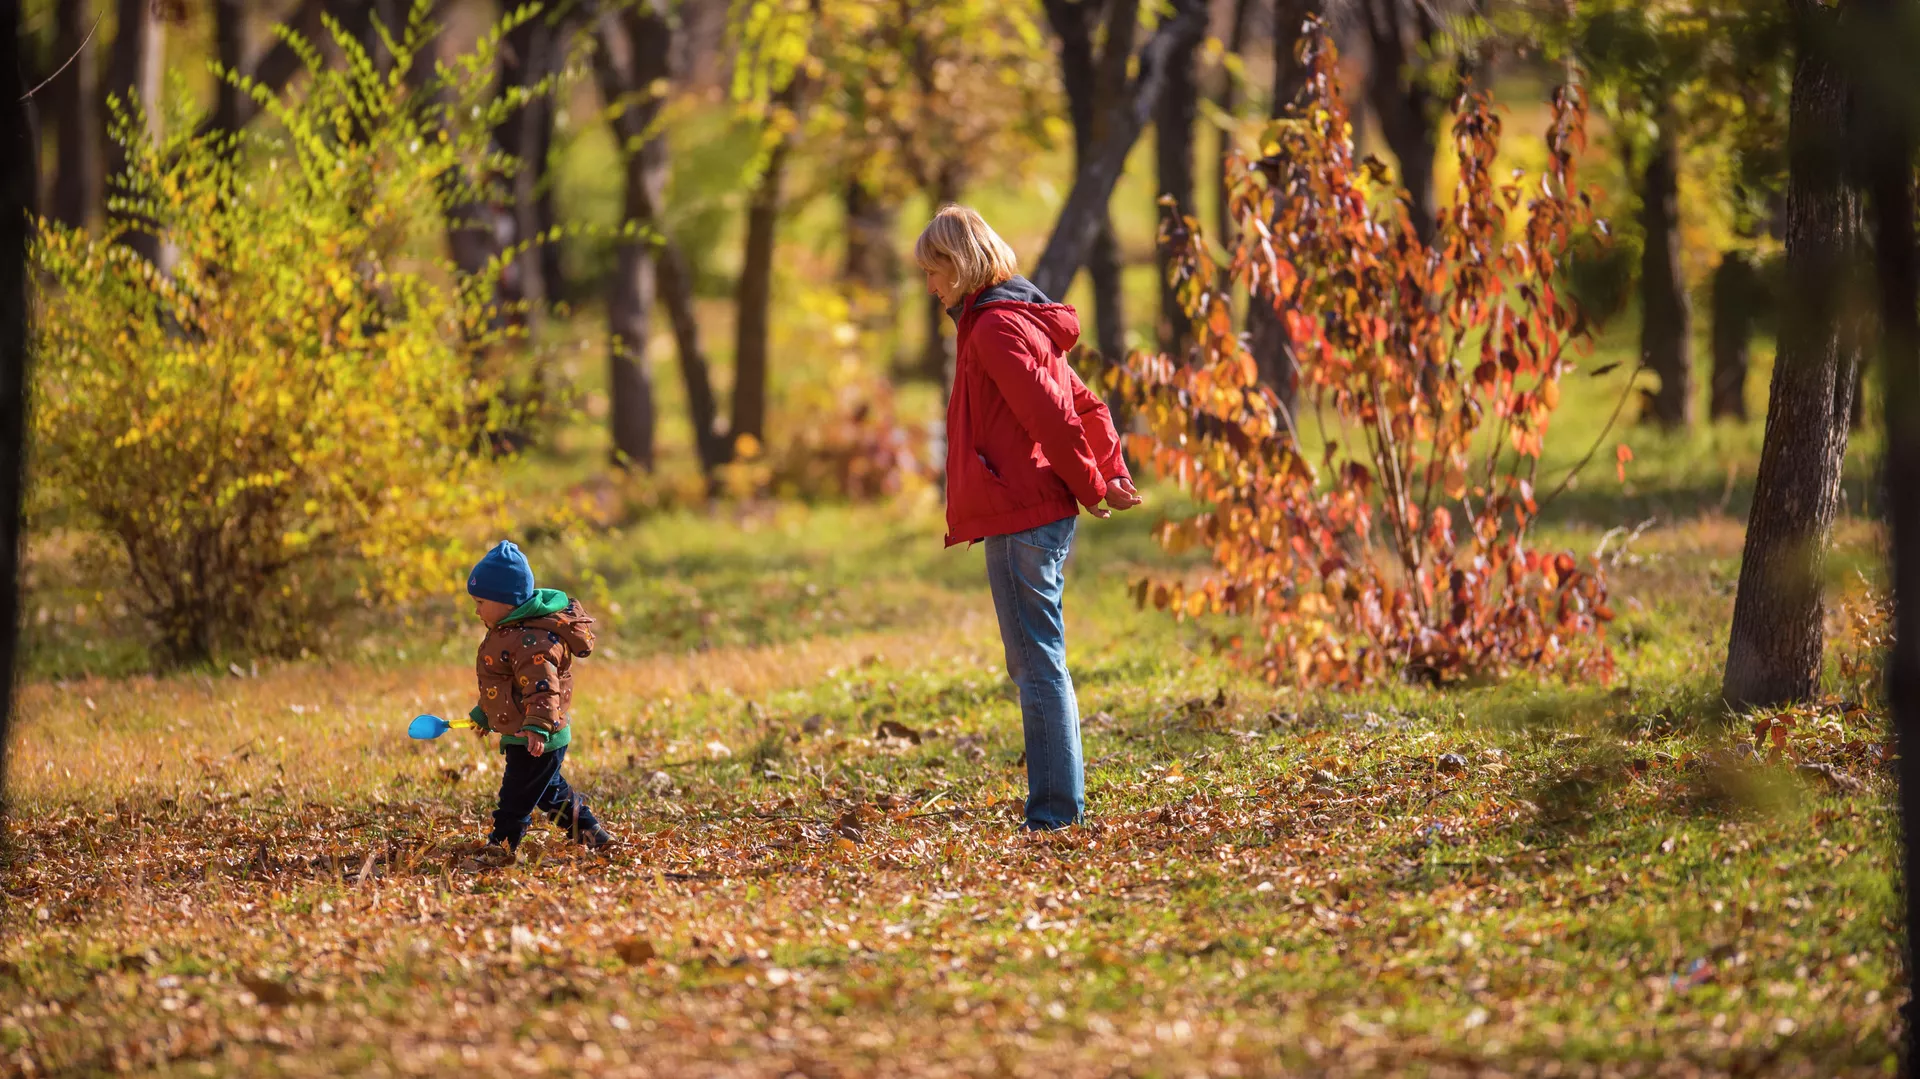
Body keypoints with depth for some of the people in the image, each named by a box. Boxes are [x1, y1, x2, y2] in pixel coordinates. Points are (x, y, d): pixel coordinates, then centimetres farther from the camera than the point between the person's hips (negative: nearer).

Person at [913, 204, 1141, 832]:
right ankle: (1060, 806, 16)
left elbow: (1051, 416, -19)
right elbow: (1085, 405, 24)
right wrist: (1113, 475, 13)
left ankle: (1055, 810, -7)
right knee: (1035, 663, 13)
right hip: (1041, 515, 10)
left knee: (1037, 662, -8)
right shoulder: (1020, 322, 20)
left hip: (1021, 518, -10)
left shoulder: (996, 327, -12)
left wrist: (1090, 488, -8)